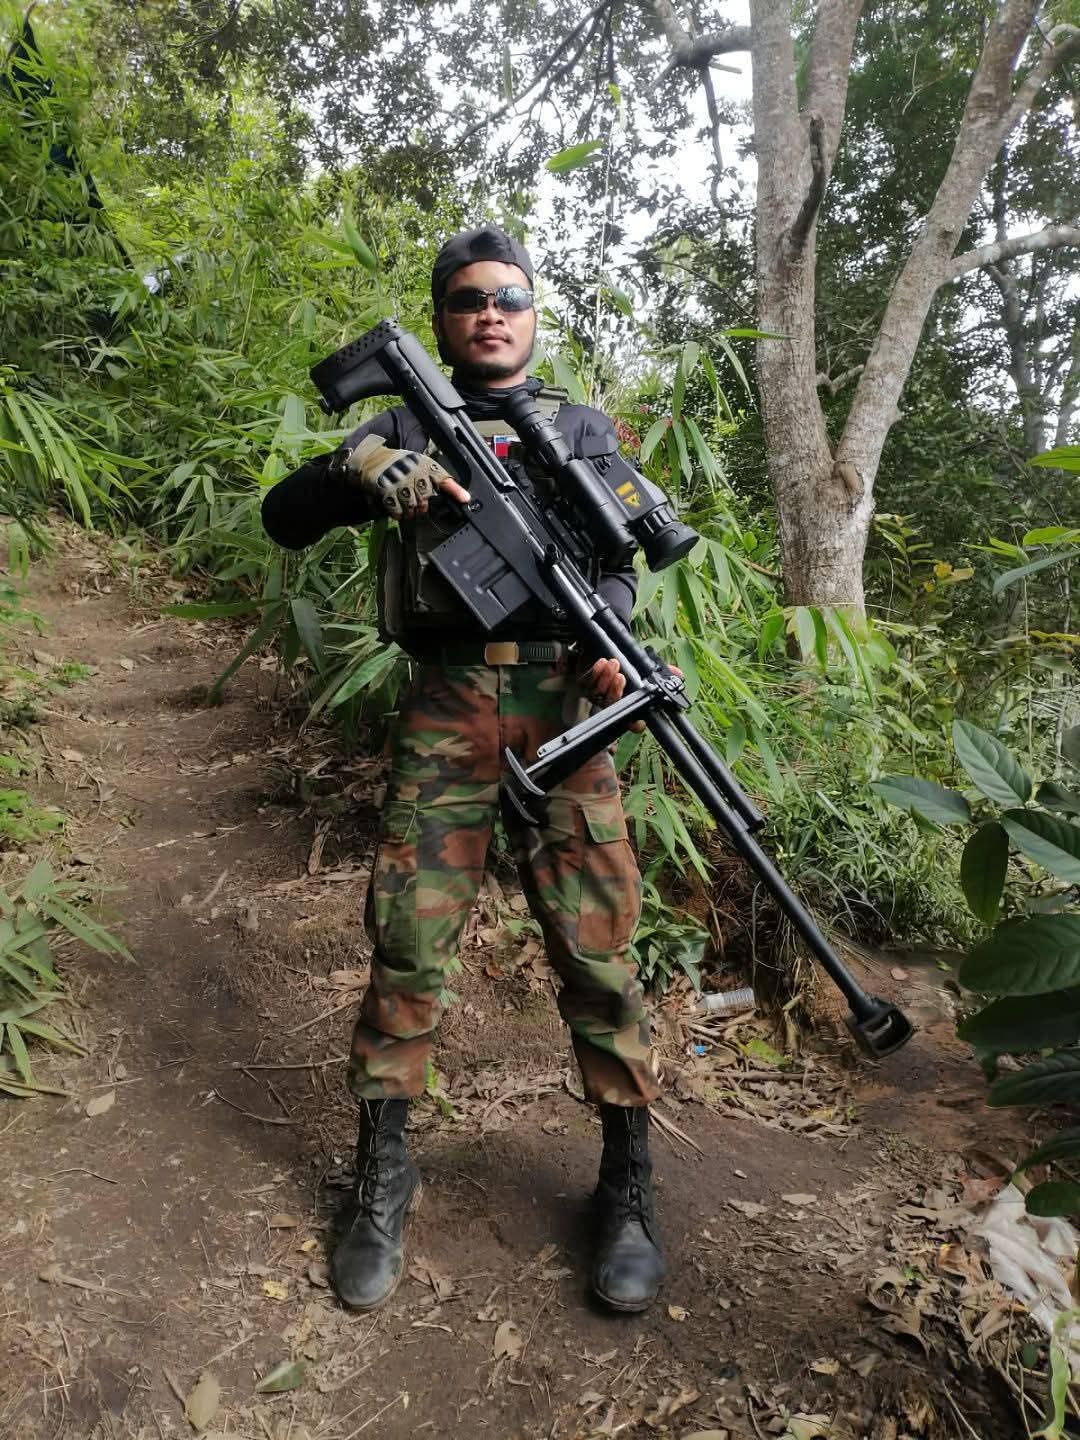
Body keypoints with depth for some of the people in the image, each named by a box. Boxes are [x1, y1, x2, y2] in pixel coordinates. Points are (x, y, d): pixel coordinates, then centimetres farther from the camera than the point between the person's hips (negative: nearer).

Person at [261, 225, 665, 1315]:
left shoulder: (583, 429, 16)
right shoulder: (402, 425, 16)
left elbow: (612, 559, 5)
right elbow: (284, 519, 9)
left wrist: (610, 648, -17)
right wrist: (363, 465, -12)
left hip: (560, 706, 0)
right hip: (442, 713, 1)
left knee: (595, 951, -2)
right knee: (406, 948, 0)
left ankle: (626, 1182, 15)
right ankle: (381, 1175, 18)